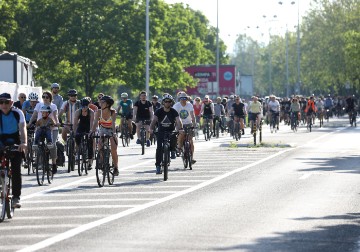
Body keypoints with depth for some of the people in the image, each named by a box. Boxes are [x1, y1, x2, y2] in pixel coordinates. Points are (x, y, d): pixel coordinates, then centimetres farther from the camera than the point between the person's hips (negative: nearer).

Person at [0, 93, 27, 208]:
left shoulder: (17, 113, -11)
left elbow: (22, 128, -21)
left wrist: (24, 143, -39)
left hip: (15, 144, -1)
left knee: (16, 170, -9)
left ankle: (16, 197, -5)